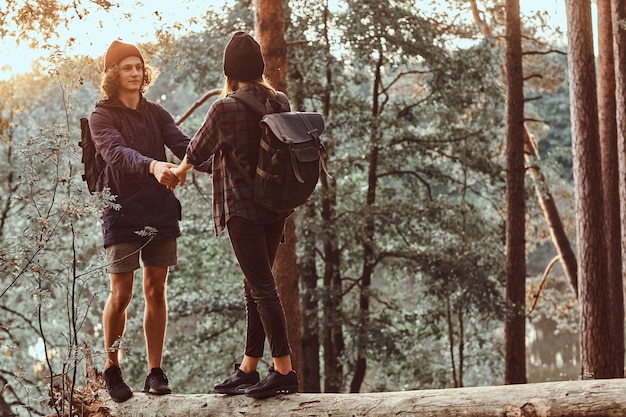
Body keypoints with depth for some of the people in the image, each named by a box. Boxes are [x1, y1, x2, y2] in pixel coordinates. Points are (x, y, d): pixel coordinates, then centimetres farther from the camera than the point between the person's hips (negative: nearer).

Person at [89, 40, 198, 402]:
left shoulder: (156, 113, 11)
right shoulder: (102, 117, -3)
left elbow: (182, 144, -5)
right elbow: (116, 152, -23)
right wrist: (152, 165, -43)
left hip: (160, 209, 4)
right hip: (123, 212, -4)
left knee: (157, 290, 5)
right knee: (121, 293, -3)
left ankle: (156, 372, 11)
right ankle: (112, 369, 15)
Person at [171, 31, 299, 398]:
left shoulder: (224, 109, -13)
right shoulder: (281, 102, 4)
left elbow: (198, 150, 3)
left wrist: (181, 170, 25)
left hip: (242, 207, -6)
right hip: (276, 206, 6)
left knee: (262, 287, -5)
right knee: (257, 285, 13)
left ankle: (285, 371, -6)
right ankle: (248, 369, 21)